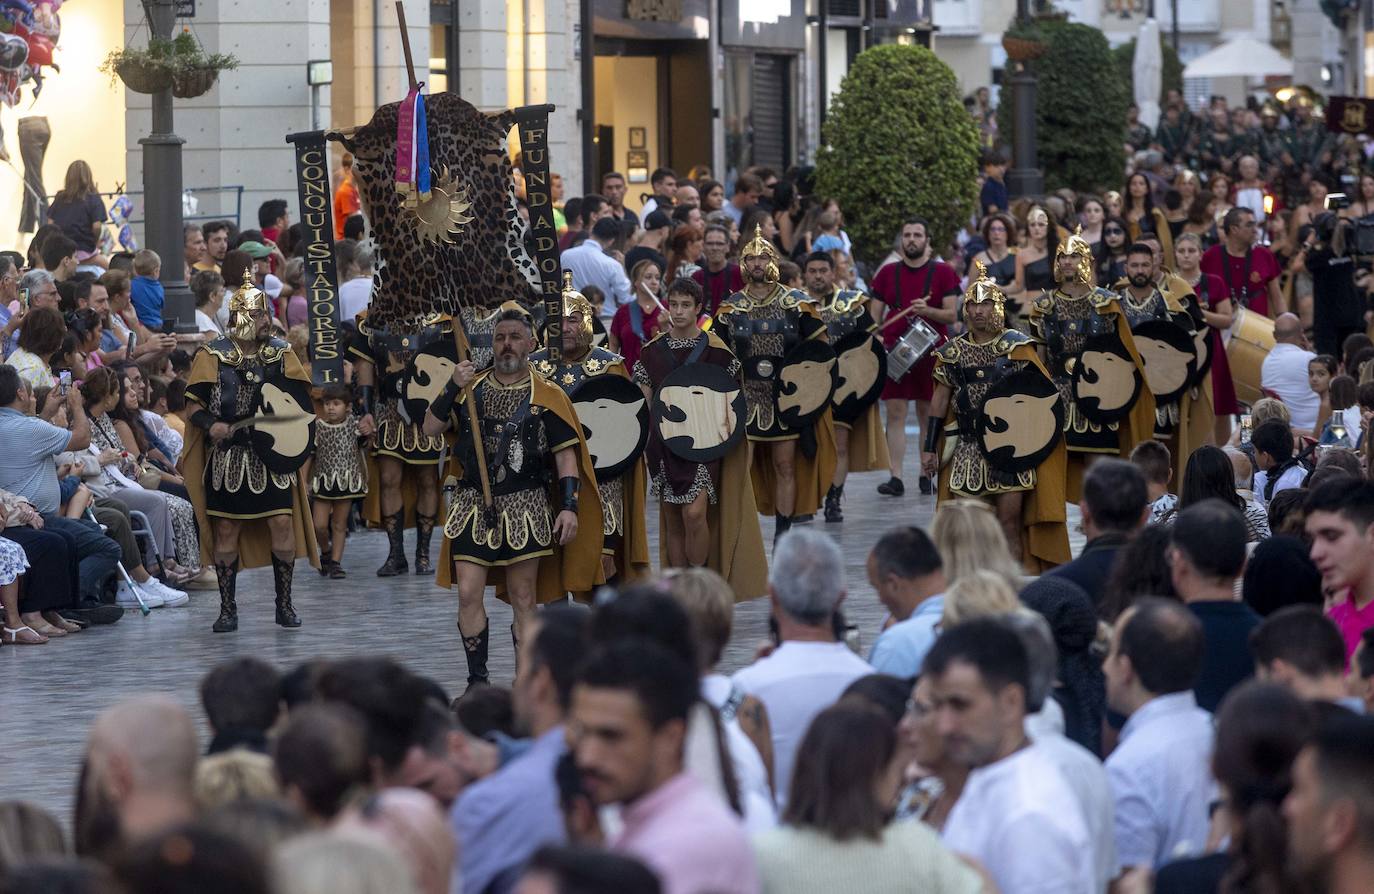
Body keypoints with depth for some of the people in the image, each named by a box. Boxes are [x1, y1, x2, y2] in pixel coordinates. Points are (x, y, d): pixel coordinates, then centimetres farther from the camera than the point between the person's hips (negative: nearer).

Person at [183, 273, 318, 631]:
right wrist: (211, 425, -20)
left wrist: (297, 417, -13)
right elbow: (195, 406, -1)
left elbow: (302, 400, 9)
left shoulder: (280, 353, 6)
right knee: (226, 529, 1)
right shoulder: (213, 355, -1)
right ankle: (228, 609, 11)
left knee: (283, 523, -5)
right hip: (227, 456, -1)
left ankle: (284, 604, 9)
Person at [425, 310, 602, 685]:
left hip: (526, 507, -2)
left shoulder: (546, 397, 1)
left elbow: (566, 454, -2)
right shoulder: (470, 389, 10)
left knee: (523, 598, 2)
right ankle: (477, 679, 7)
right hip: (473, 506, 2)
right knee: (468, 593, -4)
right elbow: (430, 428, 4)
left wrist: (570, 505, -11)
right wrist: (452, 388, -8)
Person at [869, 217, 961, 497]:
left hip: (930, 352, -1)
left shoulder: (942, 273, 3)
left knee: (929, 415, 4)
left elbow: (952, 316, -2)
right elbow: (875, 316, 11)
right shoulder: (887, 274, 9)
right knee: (895, 413, -5)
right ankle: (895, 477, -7)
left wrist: (927, 311, -20)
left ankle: (926, 475, 13)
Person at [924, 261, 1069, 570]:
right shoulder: (952, 352, 7)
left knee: (1010, 518, -4)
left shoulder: (1015, 345, -1)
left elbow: (1042, 390, -2)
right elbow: (940, 399, 11)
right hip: (968, 448, 2)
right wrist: (929, 448, 8)